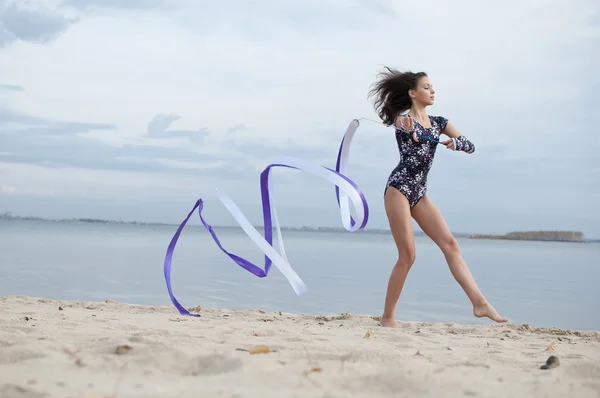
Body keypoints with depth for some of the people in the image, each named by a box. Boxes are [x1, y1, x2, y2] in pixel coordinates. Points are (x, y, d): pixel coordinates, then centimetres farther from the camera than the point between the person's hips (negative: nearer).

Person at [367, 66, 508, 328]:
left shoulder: (438, 122, 14)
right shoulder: (402, 118, -3)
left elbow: (470, 146, 9)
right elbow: (403, 126, -28)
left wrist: (455, 142, -14)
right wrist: (408, 129, -53)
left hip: (419, 193, 7)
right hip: (399, 188, -7)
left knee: (450, 244, -4)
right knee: (407, 255, -9)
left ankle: (479, 303, -9)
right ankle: (387, 318, 1)